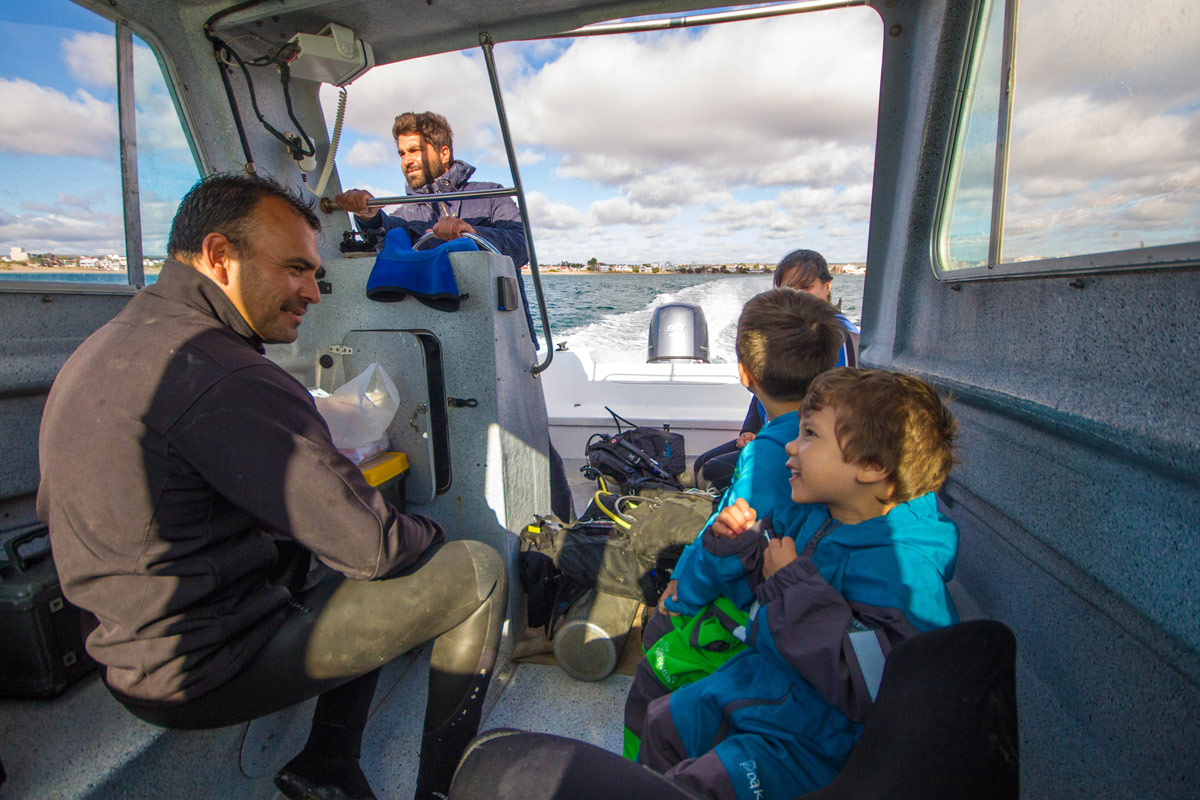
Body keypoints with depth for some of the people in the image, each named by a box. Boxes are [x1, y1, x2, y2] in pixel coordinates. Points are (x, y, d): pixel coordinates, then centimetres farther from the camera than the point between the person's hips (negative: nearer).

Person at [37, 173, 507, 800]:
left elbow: (52, 507, 19)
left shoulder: (99, 349, 7)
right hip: (207, 675, -9)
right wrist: (432, 536, -1)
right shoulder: (226, 377, -26)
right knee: (477, 570, -8)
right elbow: (375, 546, -26)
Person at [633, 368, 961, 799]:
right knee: (662, 722, 16)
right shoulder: (816, 518, -2)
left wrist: (794, 582, -29)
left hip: (811, 739, -8)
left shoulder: (904, 566, -28)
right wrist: (736, 543, -9)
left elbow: (865, 685, -35)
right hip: (756, 680, 8)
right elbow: (759, 586, 13)